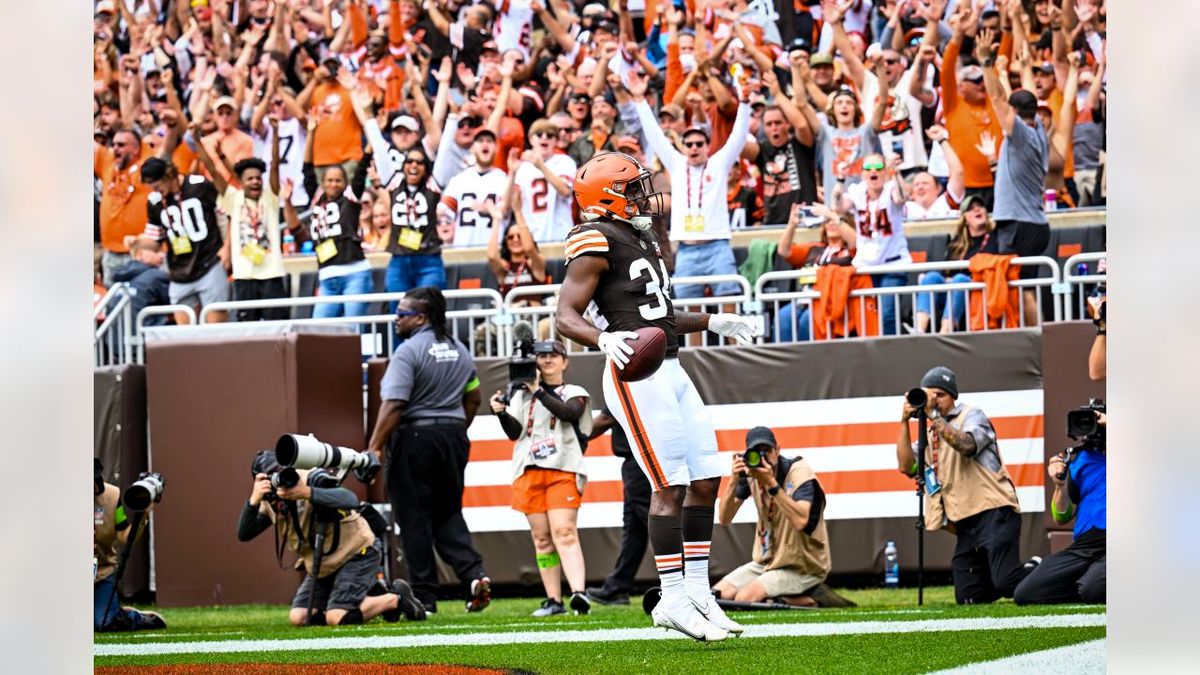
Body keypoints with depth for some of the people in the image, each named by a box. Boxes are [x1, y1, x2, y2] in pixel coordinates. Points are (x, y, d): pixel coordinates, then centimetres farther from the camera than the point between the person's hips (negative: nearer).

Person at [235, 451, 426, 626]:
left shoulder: (312, 478, -20)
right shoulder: (270, 502, 0)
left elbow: (350, 499, -38)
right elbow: (244, 534, -11)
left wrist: (307, 493, -53)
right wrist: (253, 501, -30)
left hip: (356, 553, -8)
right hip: (321, 565, 8)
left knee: (337, 618, -22)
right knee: (298, 618, -4)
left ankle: (395, 598, 2)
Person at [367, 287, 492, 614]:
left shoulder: (409, 350, -14)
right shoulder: (460, 351, 11)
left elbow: (394, 404, -20)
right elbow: (472, 399, 18)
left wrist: (375, 447, -19)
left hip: (415, 437, -7)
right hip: (454, 436, 7)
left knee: (414, 519, 0)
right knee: (448, 513, 15)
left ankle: (424, 597, 1)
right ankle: (474, 573, -6)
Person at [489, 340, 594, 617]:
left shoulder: (575, 394, 12)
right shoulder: (523, 395, 19)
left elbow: (568, 413, -11)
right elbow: (514, 432, 7)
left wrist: (539, 391, -15)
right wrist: (501, 412, -12)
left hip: (563, 471, -3)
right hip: (530, 471, 4)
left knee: (564, 532, -18)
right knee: (541, 537, 0)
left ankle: (579, 593, -30)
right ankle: (553, 600, 1)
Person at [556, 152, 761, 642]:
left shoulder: (642, 240, 21)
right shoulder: (597, 242, -9)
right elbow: (566, 316, -16)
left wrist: (711, 323, 32)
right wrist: (604, 340, -33)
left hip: (670, 371, 10)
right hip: (637, 376, -10)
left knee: (705, 480, 8)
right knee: (671, 486, -11)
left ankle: (697, 590, 14)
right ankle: (674, 598, -7)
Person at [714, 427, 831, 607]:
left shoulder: (800, 472, -17)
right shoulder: (750, 473, 0)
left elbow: (800, 521, -33)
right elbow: (724, 519, -5)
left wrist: (771, 483, -35)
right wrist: (734, 481, -20)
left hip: (804, 566, -7)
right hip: (768, 561, 7)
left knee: (745, 599, -24)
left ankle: (805, 601, -3)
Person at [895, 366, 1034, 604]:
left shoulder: (972, 416, 2)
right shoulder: (931, 435, 21)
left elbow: (966, 445, -20)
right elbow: (907, 467, 7)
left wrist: (933, 414, -18)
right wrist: (905, 422, 2)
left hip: (993, 511, -7)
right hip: (965, 522, 7)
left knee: (1006, 584, -21)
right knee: (967, 597, 2)